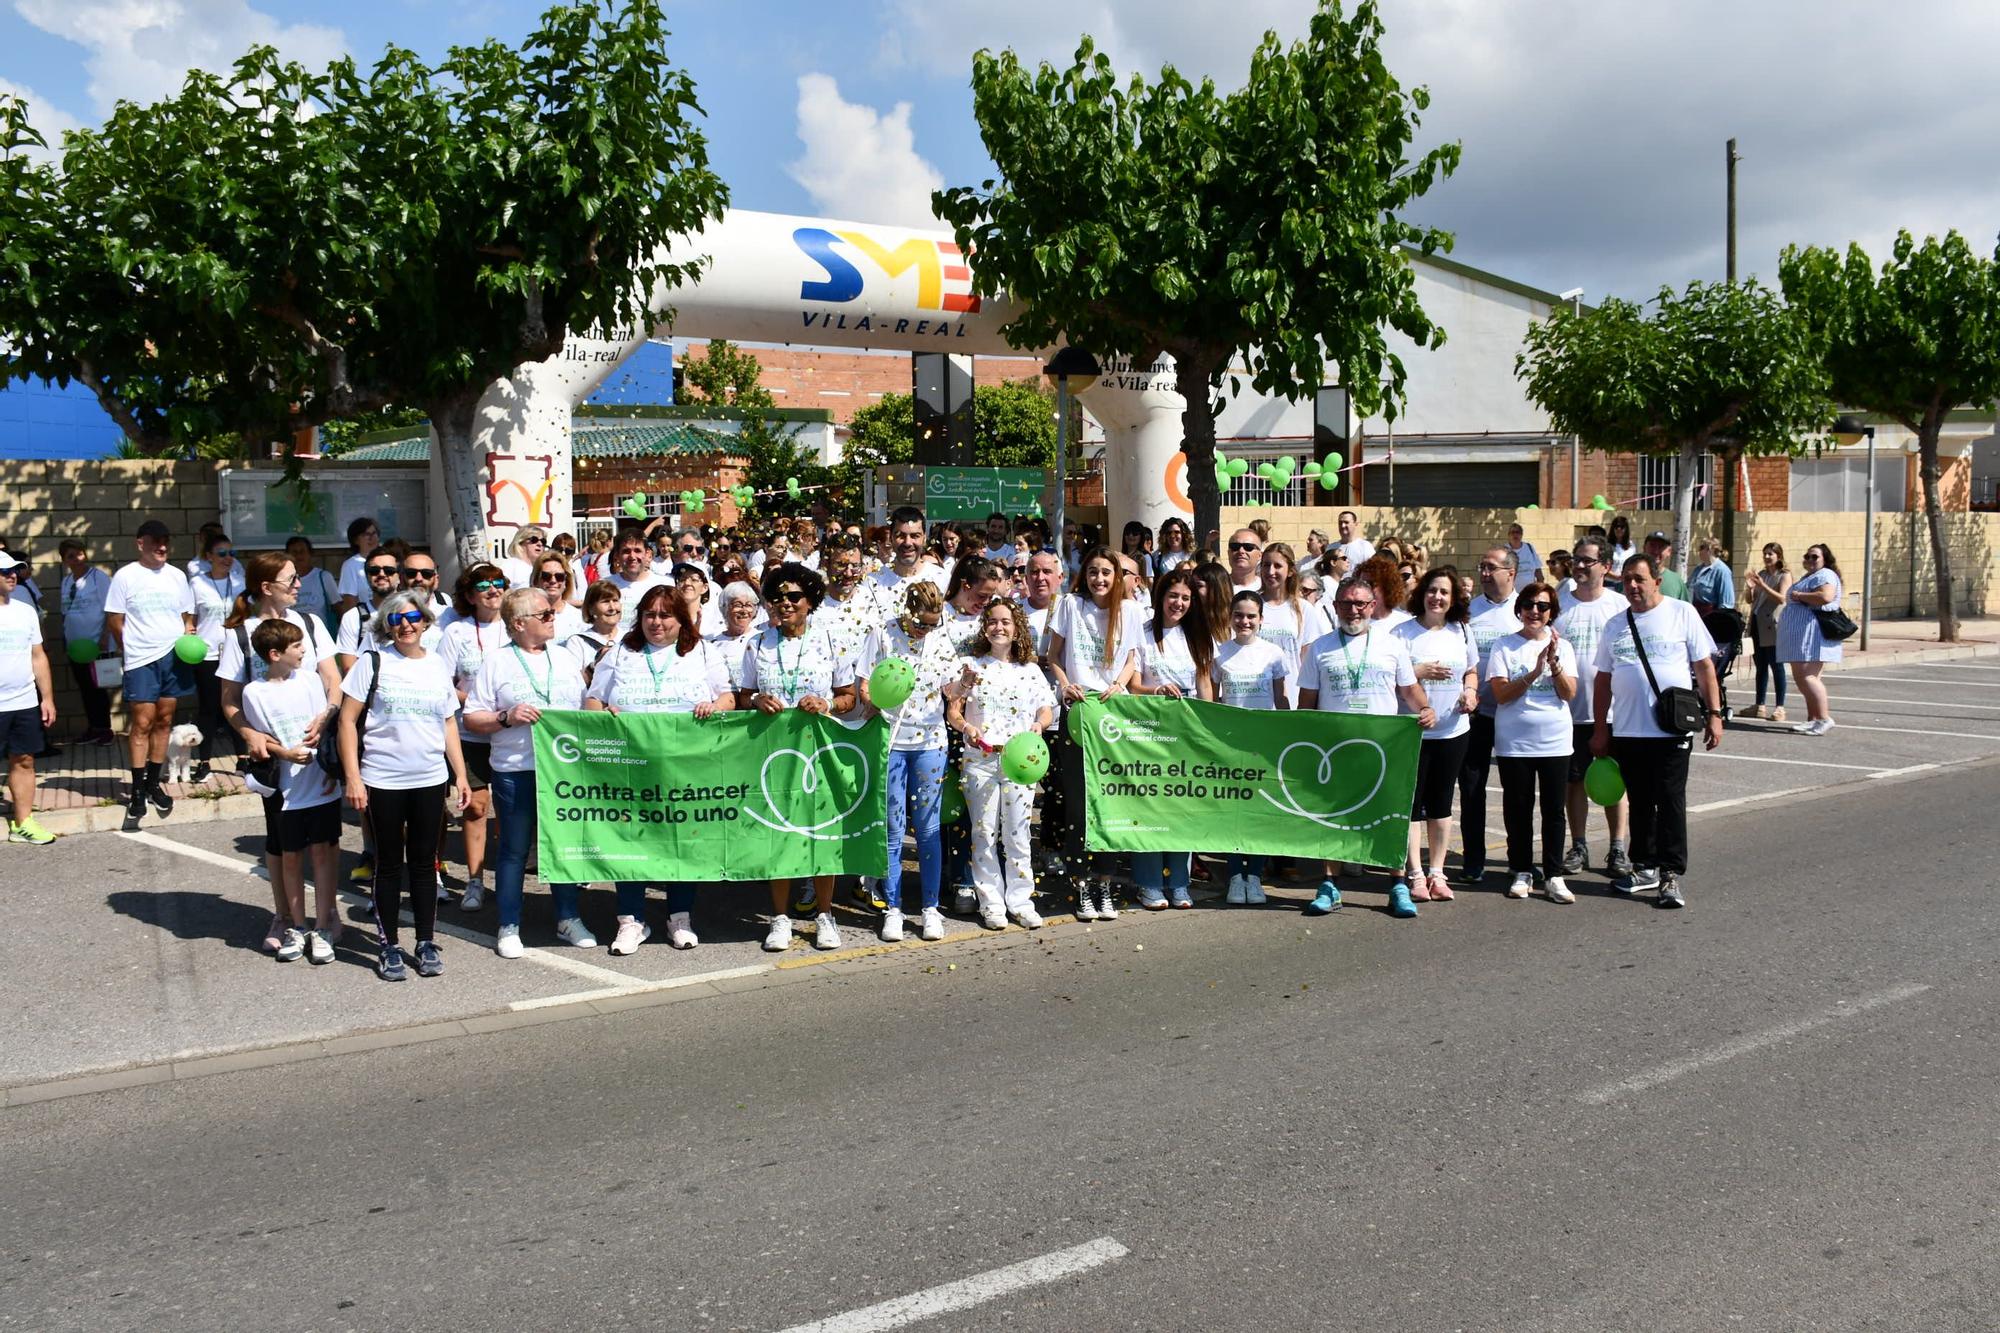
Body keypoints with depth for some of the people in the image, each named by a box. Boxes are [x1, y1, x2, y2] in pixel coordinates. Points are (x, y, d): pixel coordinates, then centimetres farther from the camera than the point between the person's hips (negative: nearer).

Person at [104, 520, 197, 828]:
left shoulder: (177, 576, 10)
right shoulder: (125, 577, -2)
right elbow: (114, 621, 0)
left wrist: (189, 634, -1)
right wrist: (130, 649, 1)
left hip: (174, 656, 4)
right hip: (141, 661, -4)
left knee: (164, 721, 8)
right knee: (142, 723, -5)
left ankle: (153, 783, 19)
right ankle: (137, 792, 0)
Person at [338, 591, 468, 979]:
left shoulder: (438, 665, 8)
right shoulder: (372, 662, -3)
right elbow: (347, 720, -5)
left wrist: (460, 774, 9)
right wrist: (352, 777, -11)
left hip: (431, 780, 3)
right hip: (382, 782, -3)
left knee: (424, 863, 9)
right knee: (389, 864, 6)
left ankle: (427, 943, 20)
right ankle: (389, 946, 17)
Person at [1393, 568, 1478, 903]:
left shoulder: (1461, 632, 9)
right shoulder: (1403, 632, -6)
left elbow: (1471, 671, 20)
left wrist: (1470, 691, 1)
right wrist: (1419, 672, -19)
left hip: (1453, 730, 4)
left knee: (1441, 802, 11)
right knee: (1412, 803, -1)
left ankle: (1437, 873, 19)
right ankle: (1417, 875, 6)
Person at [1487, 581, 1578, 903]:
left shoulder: (1562, 646, 6)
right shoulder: (1504, 646, 0)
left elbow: (1569, 694, -3)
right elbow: (1501, 694, -9)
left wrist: (1554, 663, -17)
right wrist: (1534, 672, -19)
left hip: (1555, 741, 1)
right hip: (1514, 742, -1)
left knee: (1553, 810, 3)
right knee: (1518, 810, 6)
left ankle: (1553, 876, 10)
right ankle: (1521, 872, 18)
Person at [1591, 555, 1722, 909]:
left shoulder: (1682, 613, -1)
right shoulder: (1615, 625, 11)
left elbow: (1704, 666, -1)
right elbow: (1604, 678, 14)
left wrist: (1713, 714, -6)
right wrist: (1600, 729, 11)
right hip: (1627, 730, 4)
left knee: (1670, 801, -3)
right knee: (1639, 802, 13)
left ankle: (1671, 875, 0)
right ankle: (1645, 866, 24)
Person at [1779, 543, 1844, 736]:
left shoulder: (1825, 575, -7)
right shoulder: (1807, 577, 24)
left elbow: (1826, 597, -25)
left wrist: (1799, 595, -15)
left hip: (1813, 636, -11)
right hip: (1800, 636, 11)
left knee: (1806, 676, -16)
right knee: (1801, 678, 10)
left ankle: (1824, 718, -14)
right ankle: (1812, 719, 15)